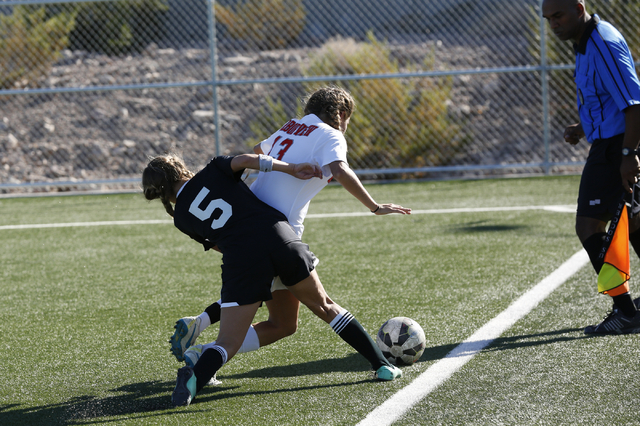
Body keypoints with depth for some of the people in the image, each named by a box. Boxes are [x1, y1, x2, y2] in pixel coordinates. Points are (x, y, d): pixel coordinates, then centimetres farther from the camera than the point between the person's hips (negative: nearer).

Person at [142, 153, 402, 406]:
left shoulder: (181, 217, 17)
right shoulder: (212, 171, 15)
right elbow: (246, 160, -3)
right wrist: (292, 169, 2)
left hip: (240, 259, -1)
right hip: (279, 236, 1)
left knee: (228, 343, 2)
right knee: (324, 306, 22)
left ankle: (194, 376, -30)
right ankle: (381, 364, 21)